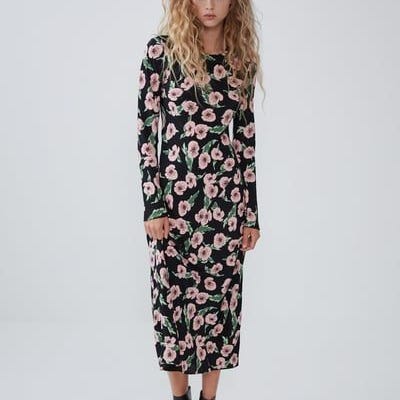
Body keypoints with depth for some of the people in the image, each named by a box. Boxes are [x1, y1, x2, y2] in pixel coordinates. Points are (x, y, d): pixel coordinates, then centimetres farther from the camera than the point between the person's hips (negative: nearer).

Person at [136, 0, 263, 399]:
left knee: (221, 294, 8)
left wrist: (251, 212, 8)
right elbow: (146, 129, -4)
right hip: (174, 193, -2)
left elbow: (247, 138, 8)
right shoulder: (162, 50, -2)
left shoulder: (242, 59, 7)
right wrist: (153, 205, -9)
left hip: (226, 197, 3)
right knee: (174, 294, 7)